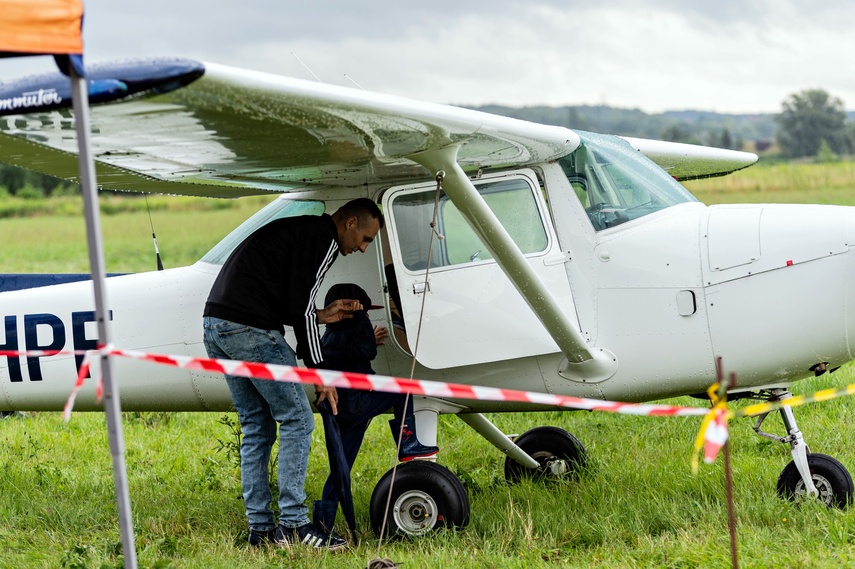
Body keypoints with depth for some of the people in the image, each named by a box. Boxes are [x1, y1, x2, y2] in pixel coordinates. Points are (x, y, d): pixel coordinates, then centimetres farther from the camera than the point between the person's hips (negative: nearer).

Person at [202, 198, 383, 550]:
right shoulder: (324, 237, -3)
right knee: (297, 420, -3)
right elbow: (300, 305, -10)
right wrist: (320, 372, -5)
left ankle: (260, 528, 15)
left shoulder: (300, 230, 27)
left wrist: (320, 316, 22)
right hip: (248, 331, -10)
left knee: (257, 428, 14)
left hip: (215, 324, 10)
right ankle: (293, 524, -4)